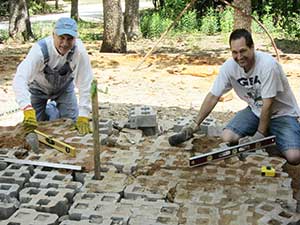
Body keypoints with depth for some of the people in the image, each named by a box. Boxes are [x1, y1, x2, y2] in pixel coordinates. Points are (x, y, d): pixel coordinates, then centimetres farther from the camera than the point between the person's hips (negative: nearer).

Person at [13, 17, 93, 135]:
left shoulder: (79, 50, -34)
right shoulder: (40, 49, -38)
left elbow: (85, 82, -30)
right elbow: (19, 79, -48)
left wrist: (83, 116, -35)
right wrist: (28, 109, -62)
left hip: (64, 87, 2)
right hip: (39, 88, -1)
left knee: (71, 122, -1)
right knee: (36, 125, 2)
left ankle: (53, 107, 31)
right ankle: (50, 108, 35)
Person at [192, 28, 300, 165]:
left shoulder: (268, 64, -29)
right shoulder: (229, 67, -15)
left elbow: (268, 104, -24)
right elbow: (213, 96, -7)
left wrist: (260, 135, -19)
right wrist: (196, 124, -9)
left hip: (282, 113, -4)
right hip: (255, 111, 4)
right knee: (227, 138, -18)